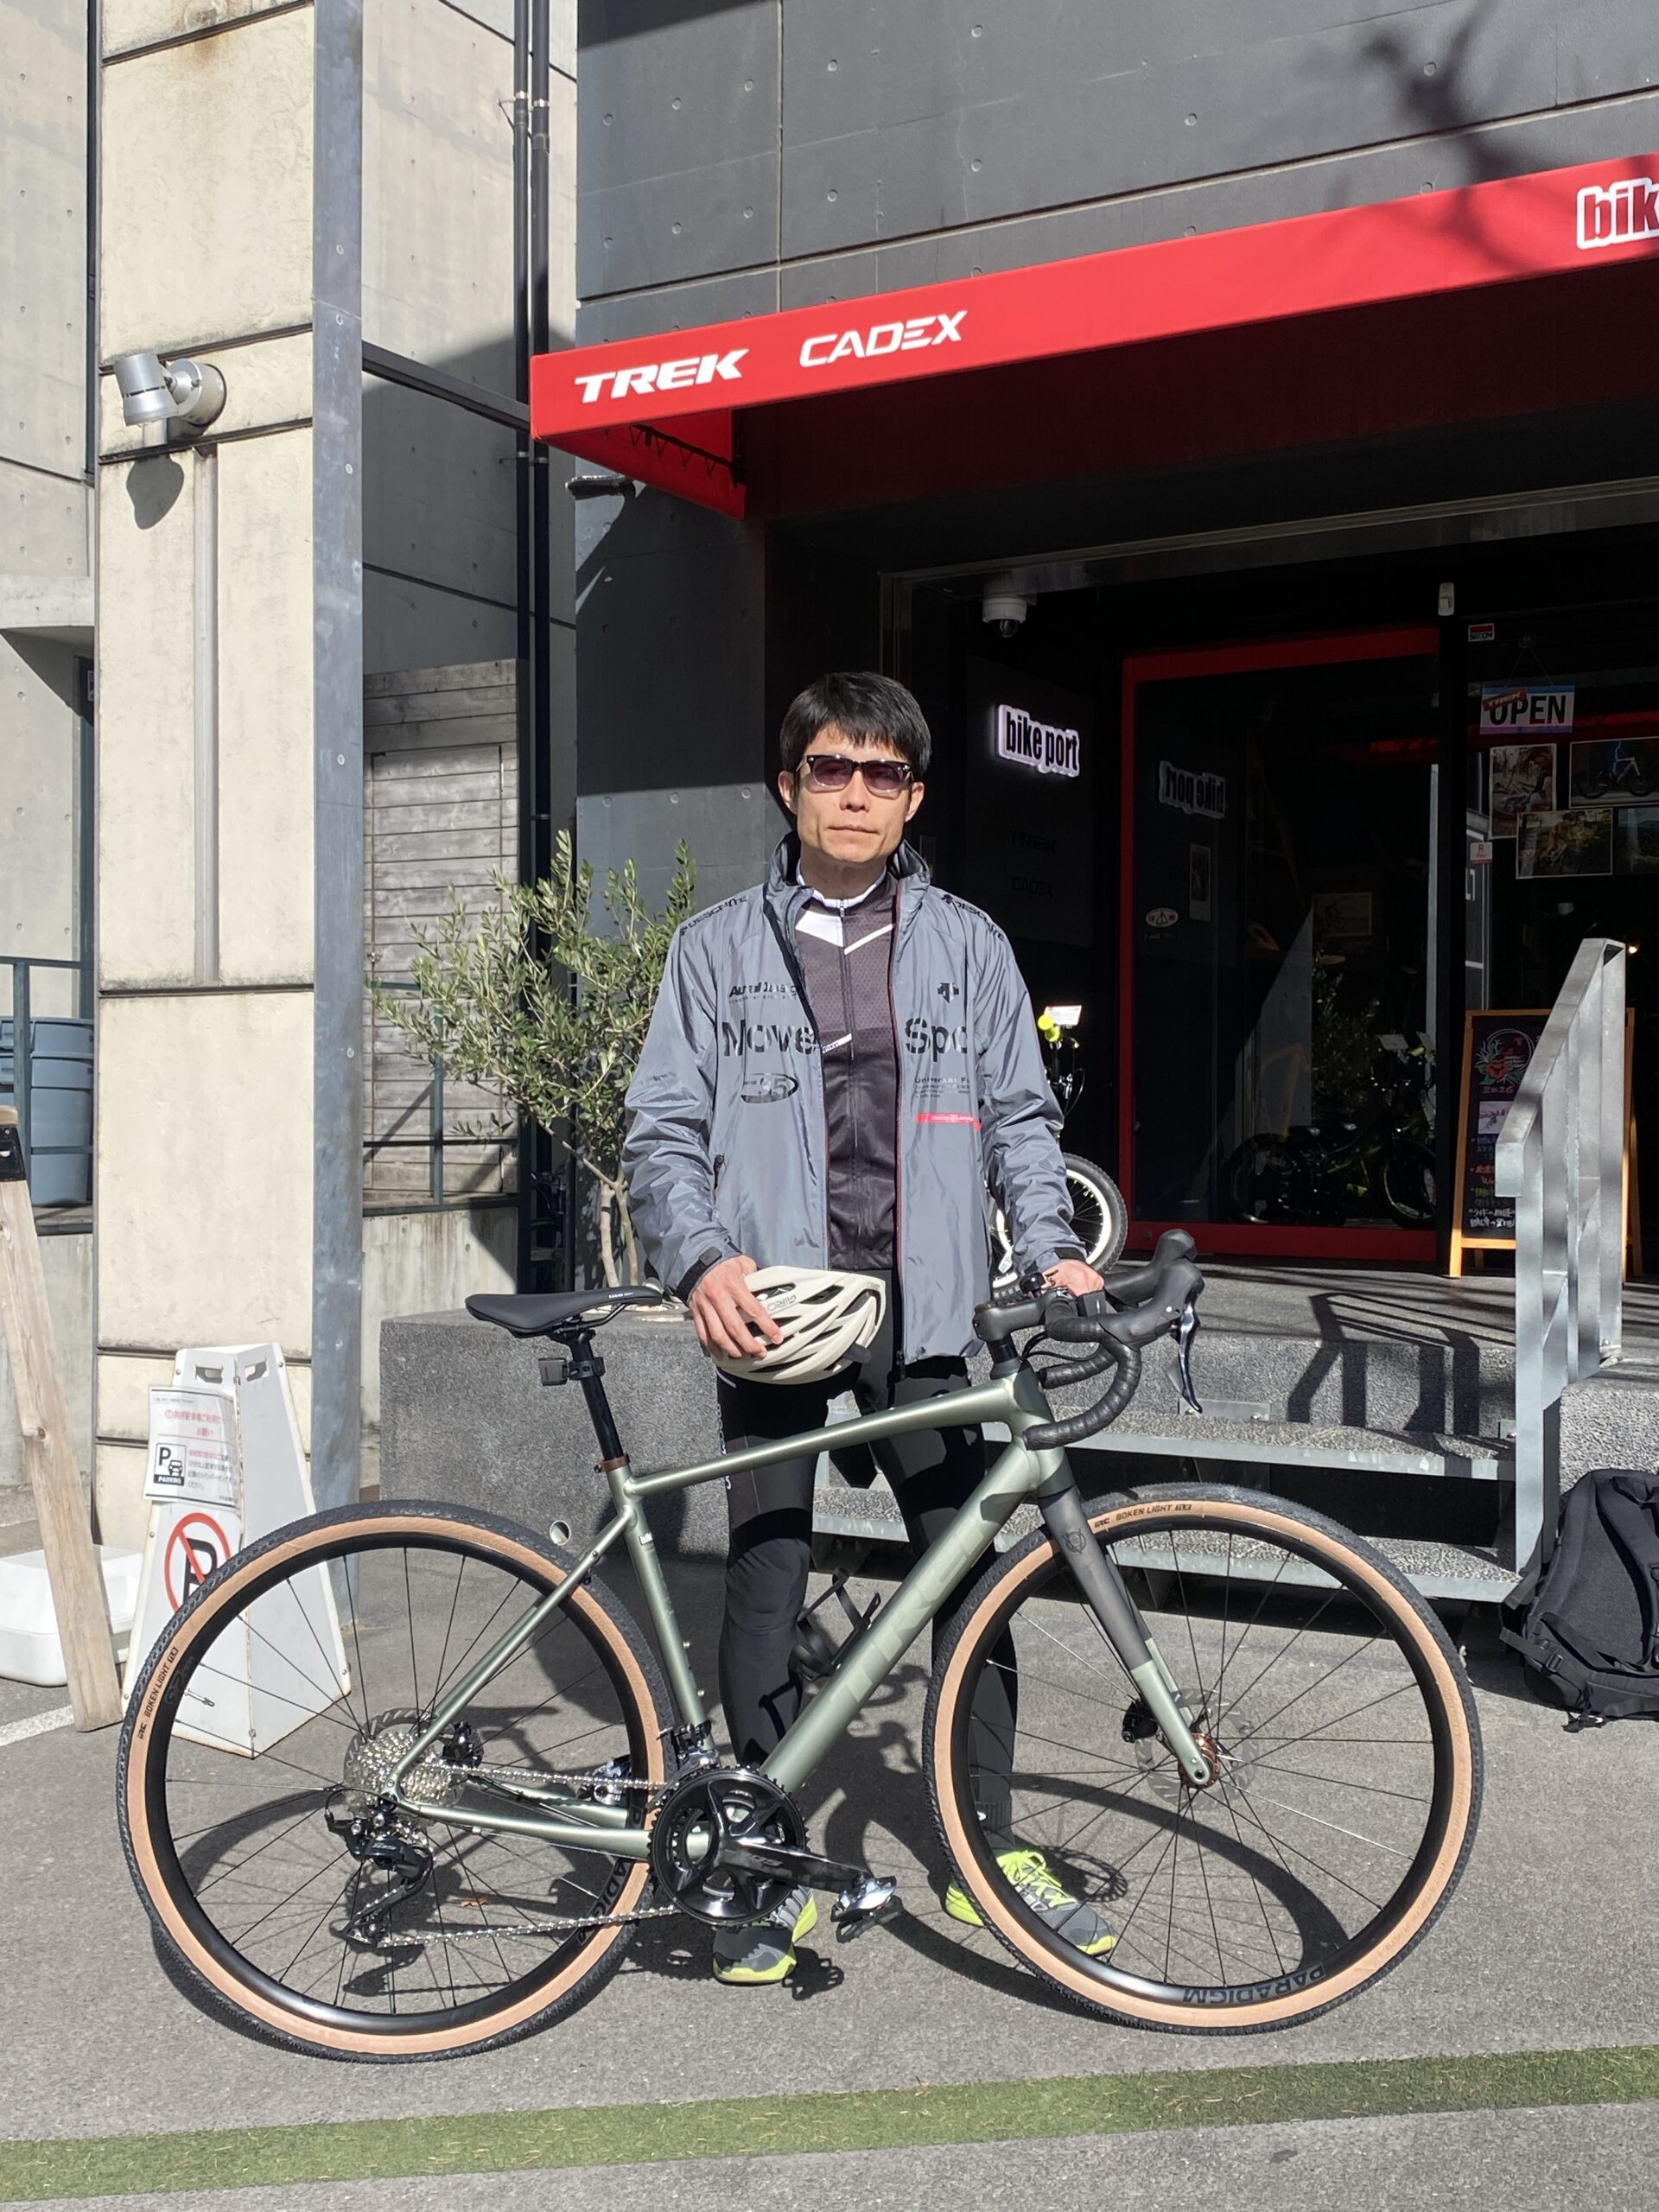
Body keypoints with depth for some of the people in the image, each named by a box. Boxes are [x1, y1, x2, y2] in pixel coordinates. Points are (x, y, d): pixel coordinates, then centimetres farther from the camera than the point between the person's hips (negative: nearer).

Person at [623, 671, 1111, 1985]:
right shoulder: (718, 949, 6)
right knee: (766, 1580, 4)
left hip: (925, 1310, 1)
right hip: (772, 1311, -1)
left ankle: (989, 1851, 21)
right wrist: (703, 1263, -14)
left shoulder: (968, 945, 10)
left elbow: (1019, 1115, 11)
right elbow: (664, 1132, 3)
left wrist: (1052, 1247, -5)